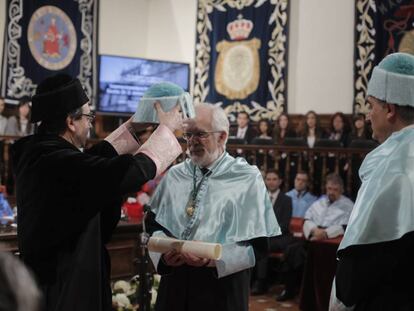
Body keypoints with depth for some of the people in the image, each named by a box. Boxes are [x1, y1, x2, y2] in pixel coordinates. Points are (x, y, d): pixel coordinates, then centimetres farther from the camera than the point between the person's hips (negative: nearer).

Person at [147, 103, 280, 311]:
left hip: (222, 288, -3)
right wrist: (163, 252, -10)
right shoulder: (174, 175, 9)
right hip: (174, 282, 4)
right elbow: (154, 223, 10)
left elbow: (258, 245, -8)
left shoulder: (247, 179, -4)